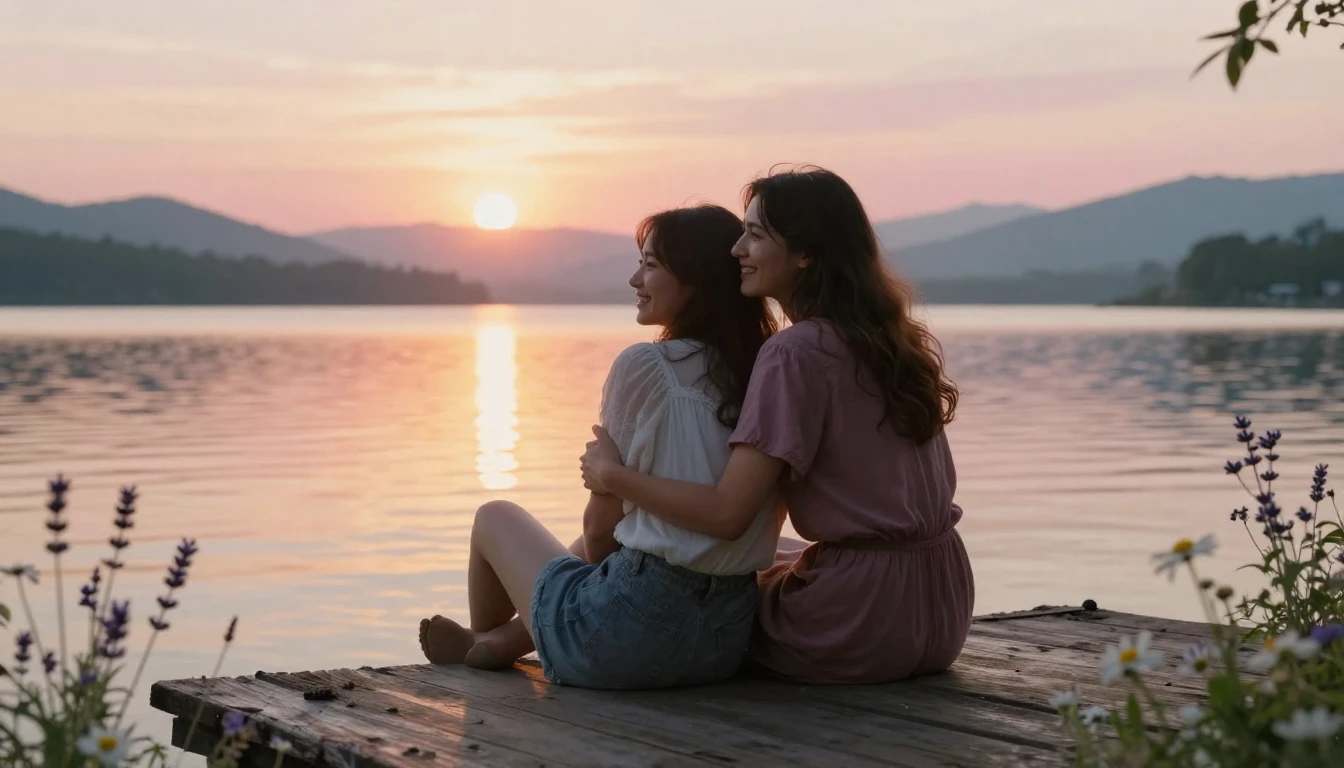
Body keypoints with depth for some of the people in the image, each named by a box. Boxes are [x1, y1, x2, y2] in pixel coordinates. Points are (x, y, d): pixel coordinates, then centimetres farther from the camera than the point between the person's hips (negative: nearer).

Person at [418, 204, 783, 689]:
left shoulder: (643, 367, -12)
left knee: (496, 518, 22)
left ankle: (487, 640, 47)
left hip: (632, 634, -6)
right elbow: (765, 523, 12)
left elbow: (600, 526, -7)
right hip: (731, 638, 6)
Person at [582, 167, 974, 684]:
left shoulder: (796, 352, -16)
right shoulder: (891, 339, 10)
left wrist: (612, 474, -8)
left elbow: (726, 513, -20)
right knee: (773, 562, 31)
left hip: (865, 622, -7)